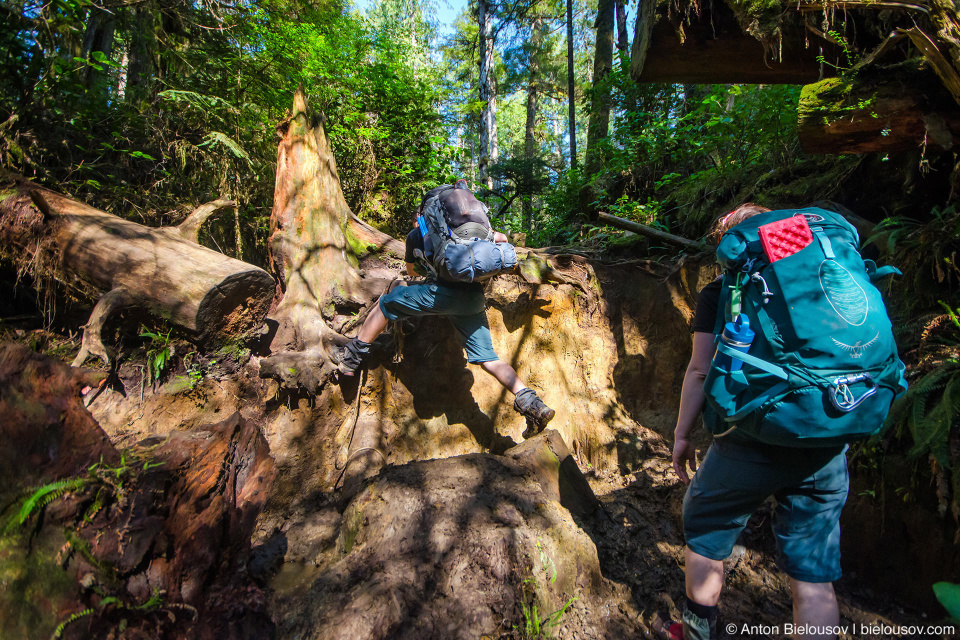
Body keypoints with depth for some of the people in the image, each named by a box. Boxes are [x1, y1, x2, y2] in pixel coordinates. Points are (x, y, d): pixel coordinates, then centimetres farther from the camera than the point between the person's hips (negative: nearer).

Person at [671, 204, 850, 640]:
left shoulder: (719, 292, -1)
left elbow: (701, 371, -7)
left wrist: (682, 435, 3)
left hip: (750, 445, -4)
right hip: (826, 450, 5)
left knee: (704, 535, 20)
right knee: (814, 578, 14)